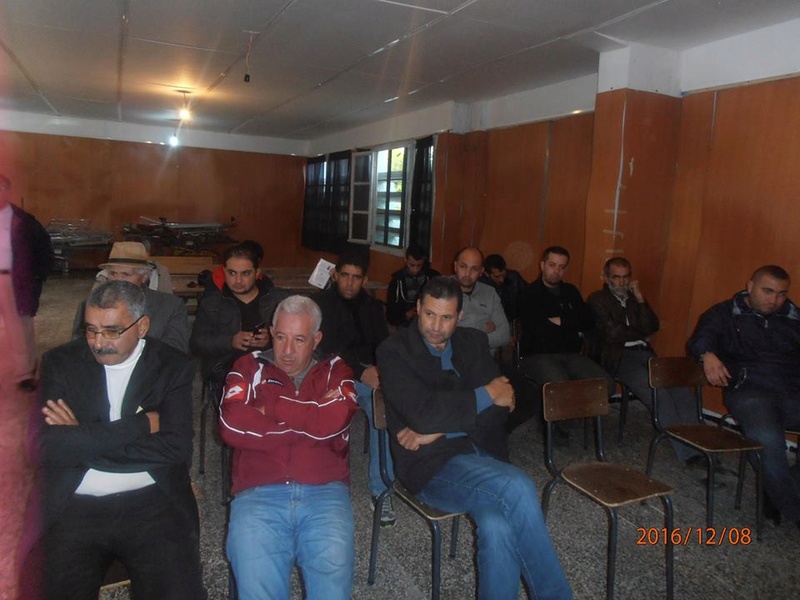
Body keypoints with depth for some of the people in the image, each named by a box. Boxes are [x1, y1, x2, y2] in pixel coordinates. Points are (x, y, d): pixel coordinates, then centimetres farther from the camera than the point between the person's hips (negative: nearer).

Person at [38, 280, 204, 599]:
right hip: (74, 507, 2)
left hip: (153, 503, -1)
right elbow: (45, 445, -9)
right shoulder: (59, 362, 5)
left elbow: (176, 449, -8)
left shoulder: (174, 367, 3)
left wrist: (83, 441, -7)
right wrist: (139, 425, -10)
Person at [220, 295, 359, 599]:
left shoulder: (335, 370, 15)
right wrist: (314, 420, -2)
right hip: (258, 494, 0)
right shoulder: (249, 367, 14)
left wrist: (271, 408, -1)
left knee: (333, 574, -24)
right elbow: (231, 425, -6)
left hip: (325, 493, 1)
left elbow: (337, 418, -7)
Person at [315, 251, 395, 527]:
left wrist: (380, 369, -10)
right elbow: (327, 349, -7)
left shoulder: (372, 306, 20)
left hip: (368, 371, 3)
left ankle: (380, 489, -22)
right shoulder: (323, 304, 5)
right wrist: (361, 372, -21)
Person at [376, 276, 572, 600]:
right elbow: (421, 412, -17)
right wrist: (486, 395, -10)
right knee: (518, 488, -27)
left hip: (482, 452, 4)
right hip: (431, 464, -4)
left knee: (497, 527, -28)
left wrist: (438, 430, -11)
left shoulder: (473, 342, 10)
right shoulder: (394, 352, -2)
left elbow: (500, 408, 1)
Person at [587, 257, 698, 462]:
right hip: (618, 356, -6)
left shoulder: (634, 297, 26)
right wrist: (641, 335, 10)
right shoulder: (597, 300, 8)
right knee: (658, 391, -29)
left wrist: (640, 299, 1)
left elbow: (652, 327, 11)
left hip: (644, 353, 6)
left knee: (680, 384, -23)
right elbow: (612, 334, -4)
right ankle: (686, 451, -28)